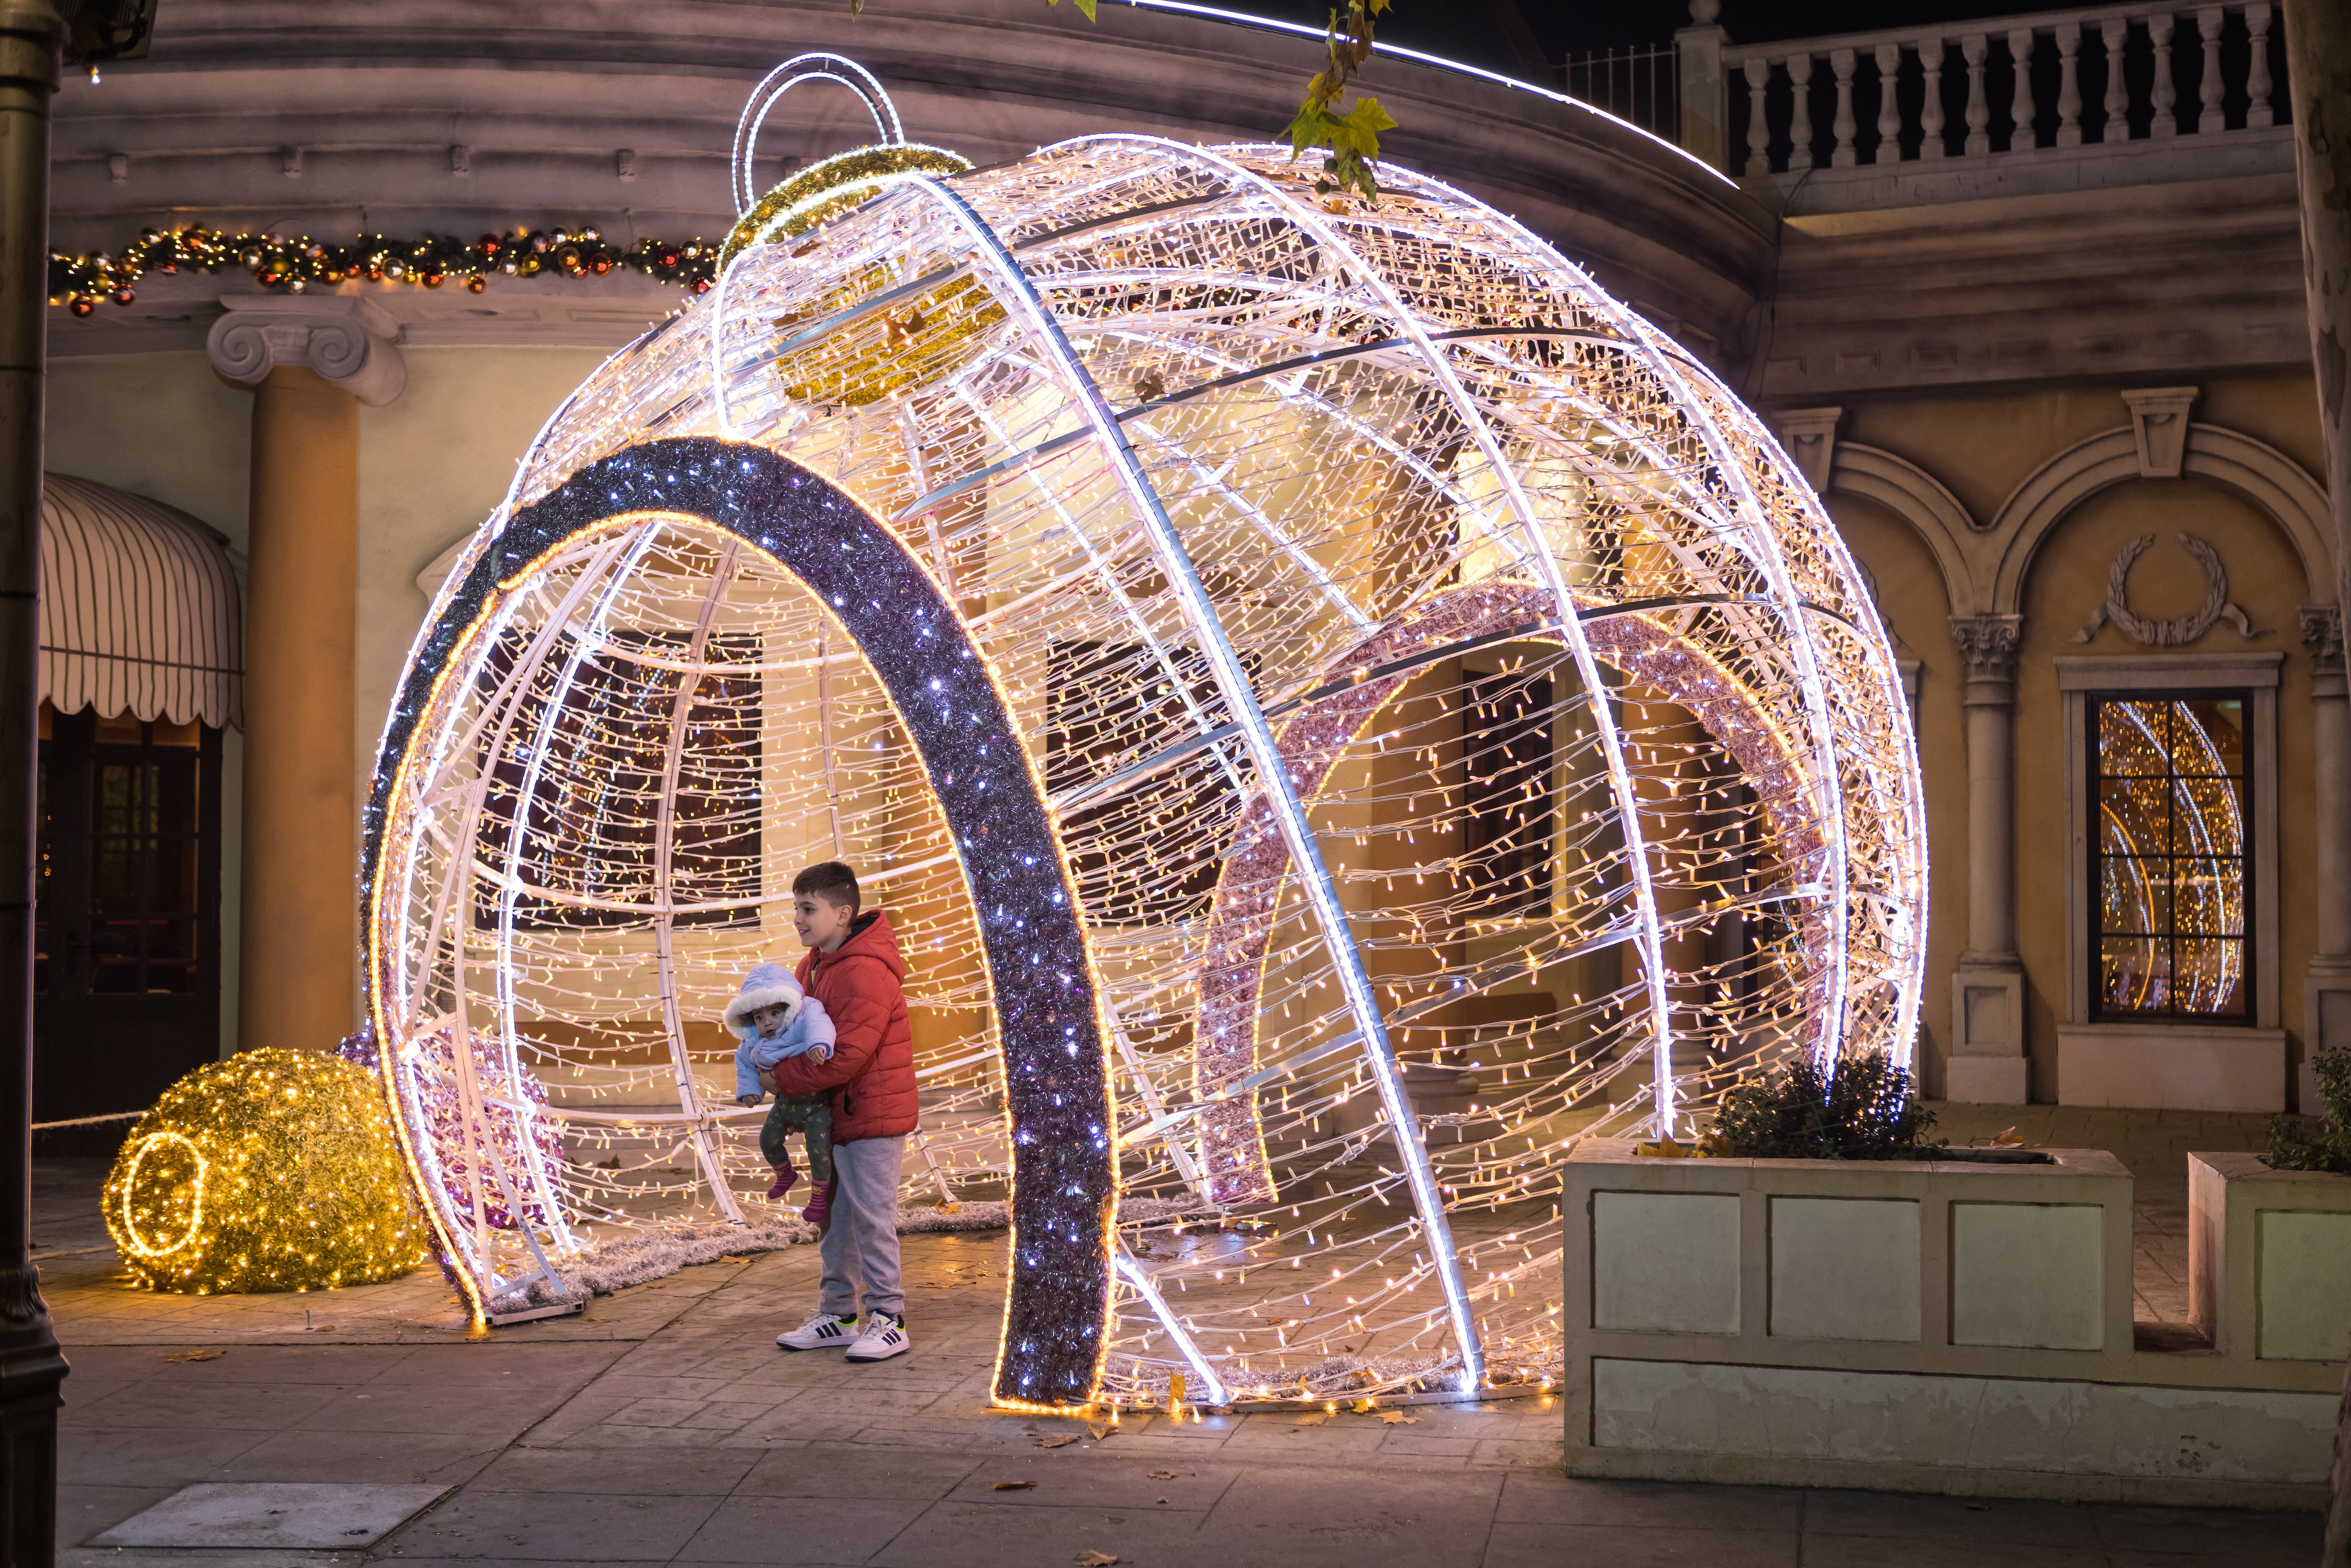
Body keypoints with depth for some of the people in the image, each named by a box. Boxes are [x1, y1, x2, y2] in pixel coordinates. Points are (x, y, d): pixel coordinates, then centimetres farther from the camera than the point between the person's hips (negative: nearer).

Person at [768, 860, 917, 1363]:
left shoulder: (865, 972, -22)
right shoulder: (814, 965, 10)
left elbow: (845, 1056, -26)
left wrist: (783, 1078, -17)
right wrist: (780, 1064, 0)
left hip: (873, 1112, -9)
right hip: (837, 1114, 10)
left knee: (872, 1218, -4)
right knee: (836, 1217, 14)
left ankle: (888, 1320, 4)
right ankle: (838, 1316, 23)